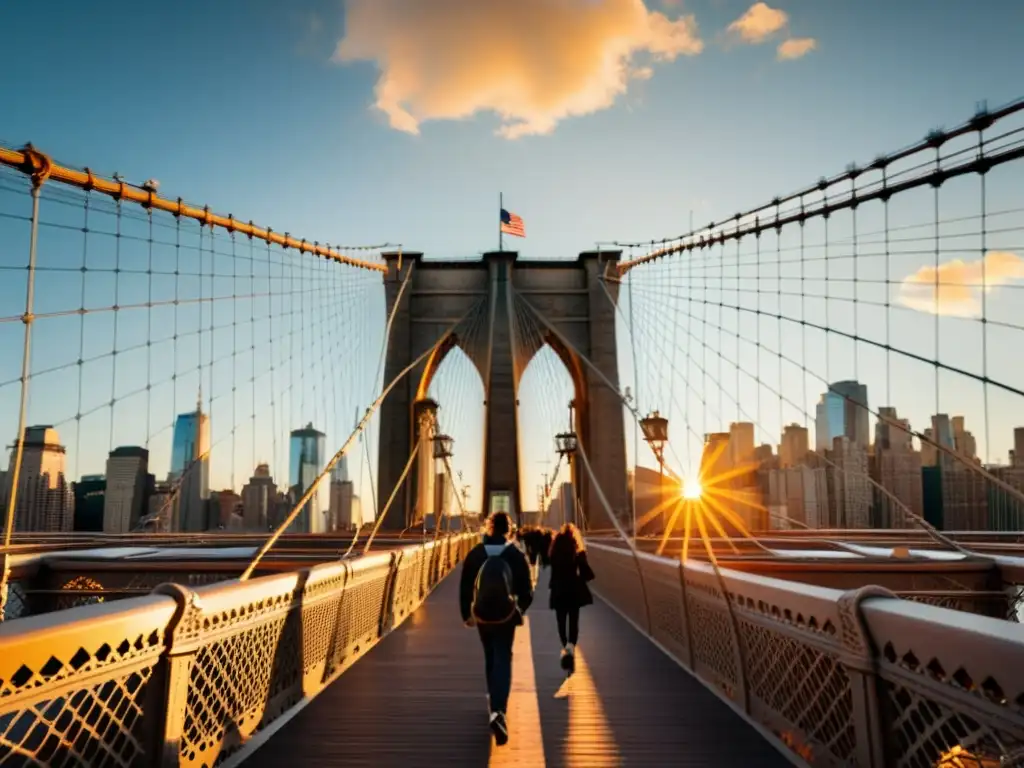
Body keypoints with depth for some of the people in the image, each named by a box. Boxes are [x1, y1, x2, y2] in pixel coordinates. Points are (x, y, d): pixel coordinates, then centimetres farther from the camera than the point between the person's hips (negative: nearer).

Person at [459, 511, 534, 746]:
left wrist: (466, 614, 12)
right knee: (503, 660, -1)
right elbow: (527, 591, -5)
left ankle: (494, 702, 37)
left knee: (490, 658, 22)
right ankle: (498, 711, -19)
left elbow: (465, 588, -1)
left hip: (481, 615, 2)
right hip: (506, 616, -2)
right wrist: (520, 609, 15)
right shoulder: (517, 555, -8)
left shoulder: (474, 554, -5)